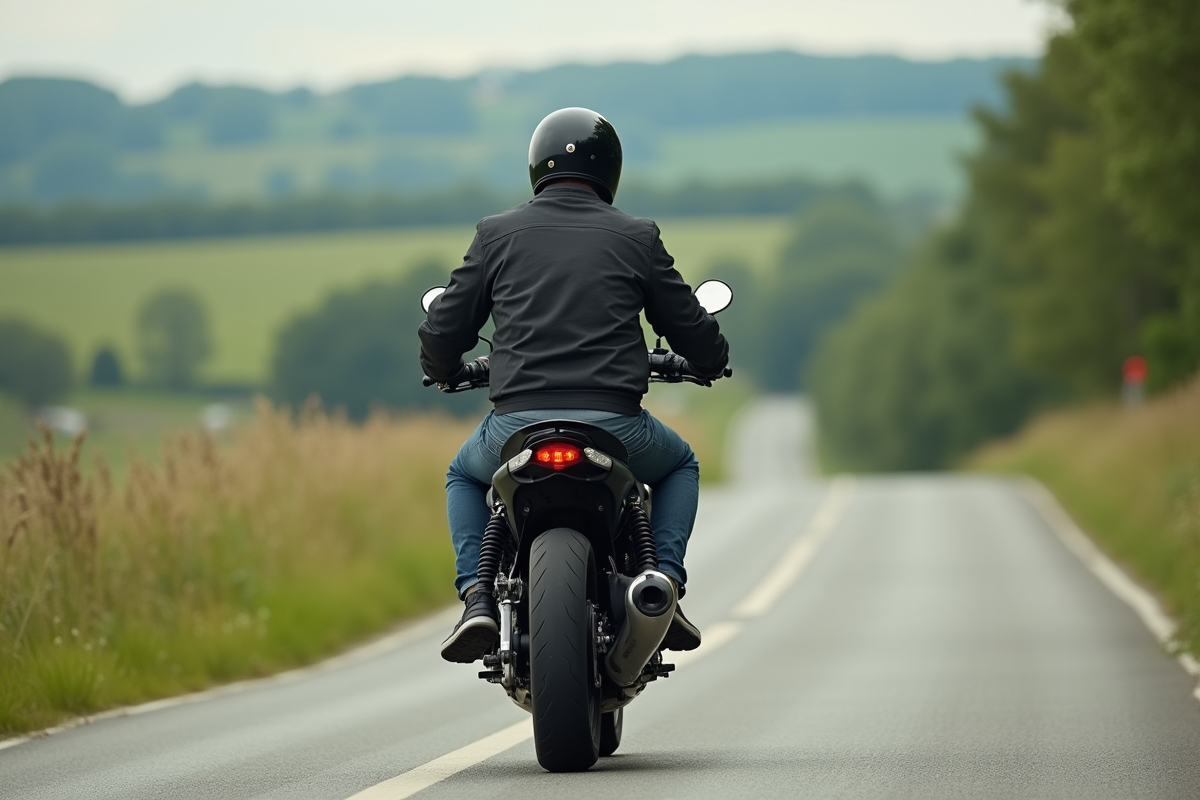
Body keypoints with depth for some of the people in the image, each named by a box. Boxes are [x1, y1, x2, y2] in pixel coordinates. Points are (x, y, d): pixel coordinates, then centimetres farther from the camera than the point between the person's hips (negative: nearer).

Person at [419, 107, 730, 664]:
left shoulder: (497, 233, 9)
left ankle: (477, 598, 11)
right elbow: (693, 332, 13)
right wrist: (708, 362, 38)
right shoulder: (635, 237, 8)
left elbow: (442, 332, 12)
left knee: (464, 476, 34)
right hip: (613, 425, 0)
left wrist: (446, 369, 36)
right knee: (679, 465, 33)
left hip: (518, 425, 0)